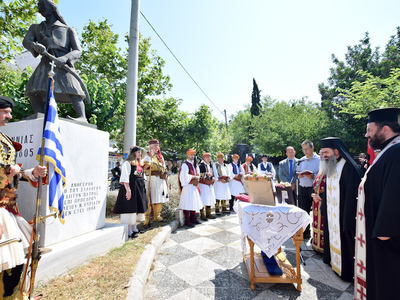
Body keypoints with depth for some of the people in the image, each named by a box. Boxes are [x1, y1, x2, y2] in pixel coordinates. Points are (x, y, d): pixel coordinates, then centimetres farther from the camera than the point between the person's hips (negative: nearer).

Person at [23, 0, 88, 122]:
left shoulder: (68, 30, 20)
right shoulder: (36, 28, 31)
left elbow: (78, 51, 5)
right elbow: (26, 41, 13)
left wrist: (65, 58, -17)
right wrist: (36, 46, -13)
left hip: (63, 65, -4)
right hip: (46, 63, 4)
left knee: (71, 88, -29)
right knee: (33, 90, -14)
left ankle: (82, 117, -43)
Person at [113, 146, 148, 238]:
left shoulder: (139, 164, 17)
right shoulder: (127, 163, -8)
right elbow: (125, 177, -16)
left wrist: (143, 186, 14)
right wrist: (128, 190, -23)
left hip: (139, 188, 9)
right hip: (131, 187, -9)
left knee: (136, 208, 14)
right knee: (129, 208, -4)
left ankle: (134, 228, 25)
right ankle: (128, 231, 4)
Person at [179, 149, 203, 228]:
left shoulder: (194, 164, 17)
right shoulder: (185, 164, -10)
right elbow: (185, 176, -20)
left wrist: (197, 177, 3)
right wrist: (194, 177, -13)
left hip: (194, 186, 9)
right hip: (188, 186, -9)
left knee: (194, 202, 13)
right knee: (188, 203, -5)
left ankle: (193, 218, 24)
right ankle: (187, 220, 5)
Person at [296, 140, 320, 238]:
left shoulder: (319, 160, -5)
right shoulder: (302, 160, 12)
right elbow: (297, 171, 17)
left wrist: (313, 176, -24)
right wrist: (299, 174, -4)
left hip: (314, 189, -5)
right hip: (303, 189, 5)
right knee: (303, 211, 10)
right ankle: (305, 232, 25)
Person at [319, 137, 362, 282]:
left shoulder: (348, 167, -20)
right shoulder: (330, 167, 7)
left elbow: (352, 194, -22)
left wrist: (348, 218, -21)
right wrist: (324, 207, 15)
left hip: (342, 214, -8)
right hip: (330, 213, 8)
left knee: (343, 240, 5)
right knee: (332, 237, 19)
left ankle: (347, 271, 22)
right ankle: (333, 260, 37)